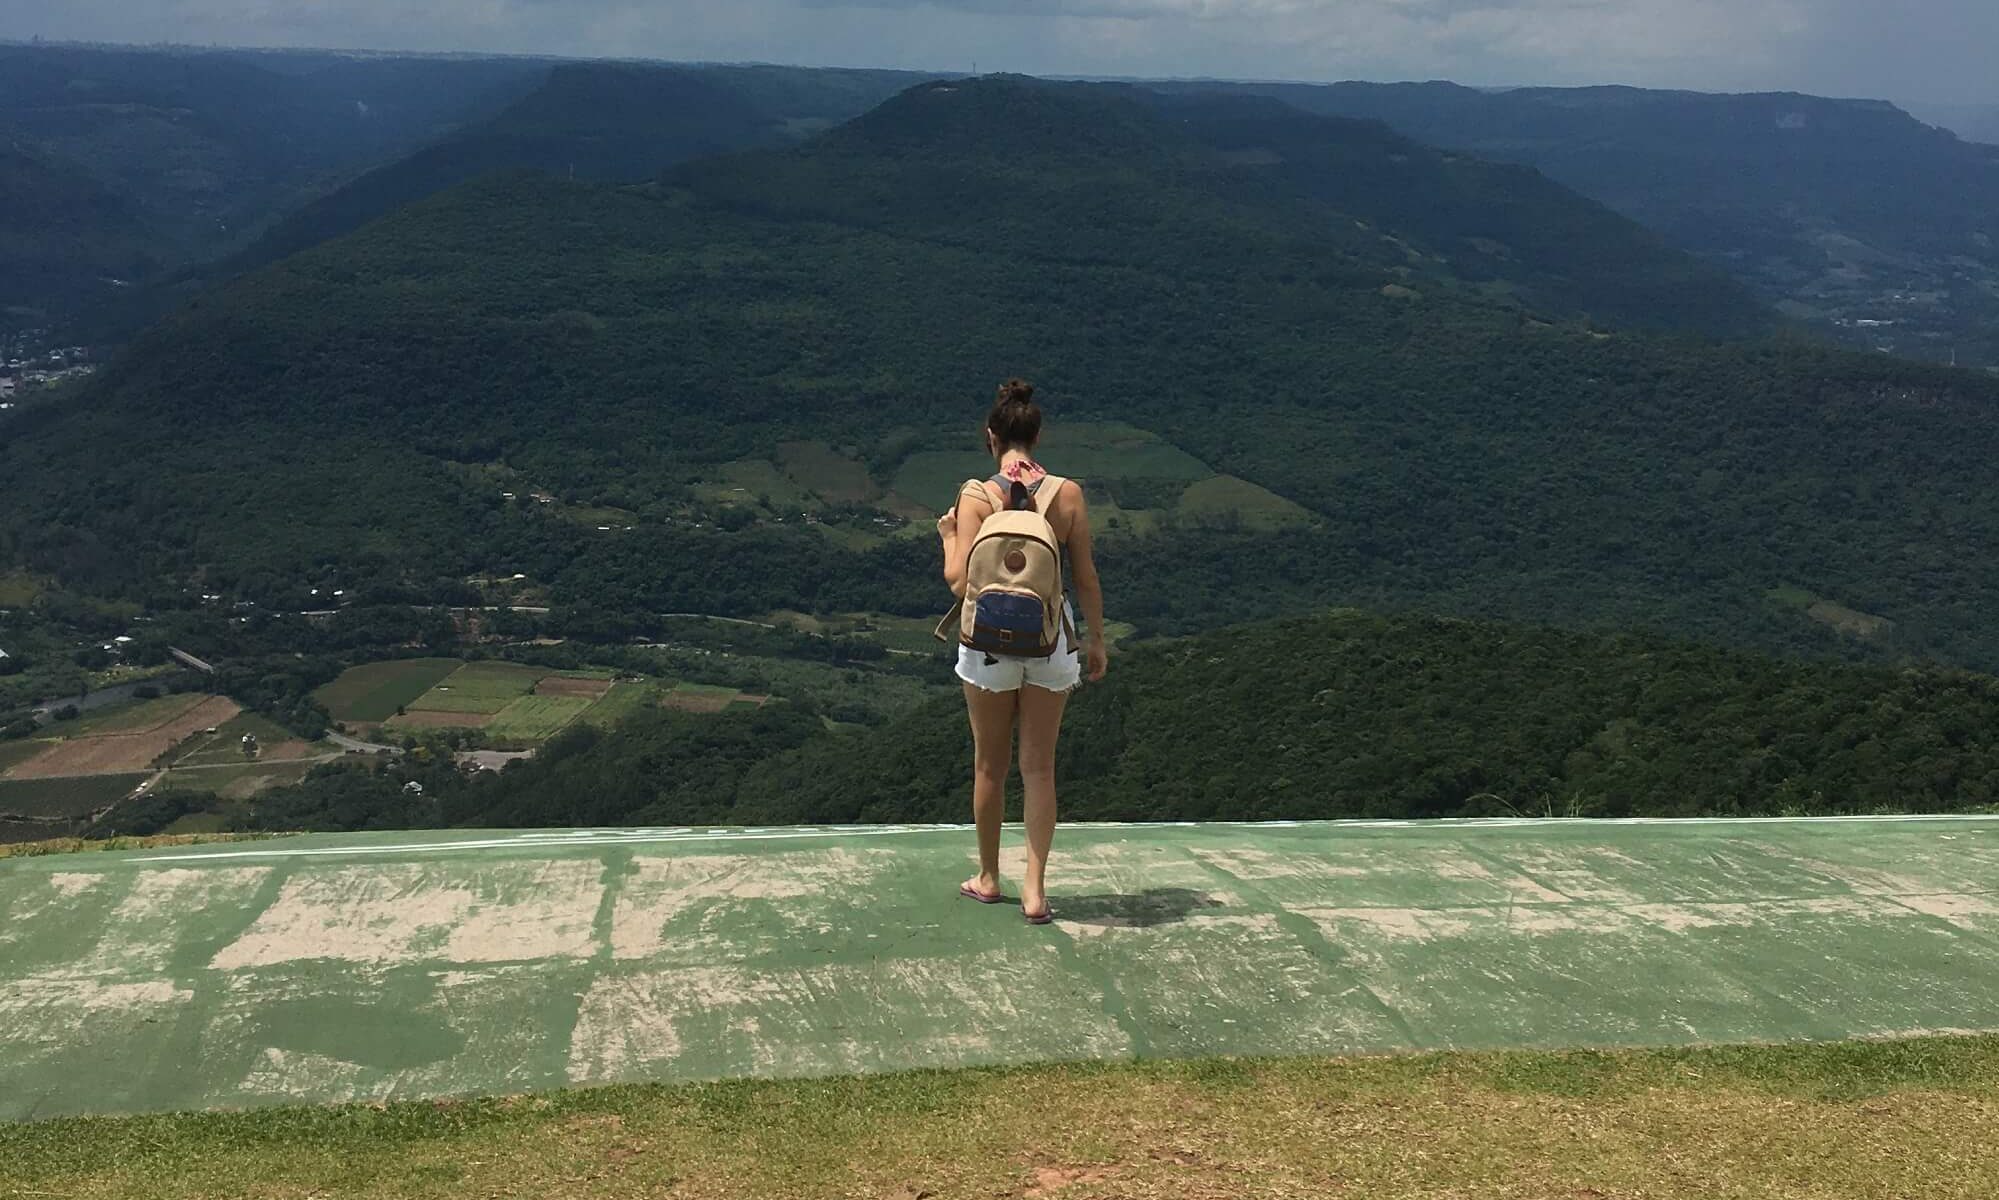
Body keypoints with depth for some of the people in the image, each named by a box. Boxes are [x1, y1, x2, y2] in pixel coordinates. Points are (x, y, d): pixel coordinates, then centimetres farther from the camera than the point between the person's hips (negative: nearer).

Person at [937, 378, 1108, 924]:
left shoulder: (977, 497, -10)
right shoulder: (1068, 494, -5)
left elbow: (961, 582, -12)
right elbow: (1086, 577, -1)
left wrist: (948, 536, 7)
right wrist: (1097, 640, 10)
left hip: (990, 641, -1)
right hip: (1051, 642, 1)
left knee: (989, 765, 15)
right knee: (1039, 766, 9)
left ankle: (989, 878, 29)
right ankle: (1034, 890, 6)